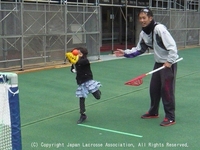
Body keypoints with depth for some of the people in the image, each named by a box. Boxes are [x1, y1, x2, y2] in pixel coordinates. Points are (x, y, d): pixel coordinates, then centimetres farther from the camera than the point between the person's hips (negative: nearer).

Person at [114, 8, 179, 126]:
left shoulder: (159, 29, -23)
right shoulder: (143, 33, 1)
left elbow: (172, 46, -26)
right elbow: (139, 50, 9)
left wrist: (169, 61, -29)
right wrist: (125, 53, -2)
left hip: (169, 63, -8)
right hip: (158, 63, 8)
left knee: (167, 89, -8)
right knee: (154, 88, 14)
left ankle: (170, 118, 2)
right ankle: (153, 112, 31)